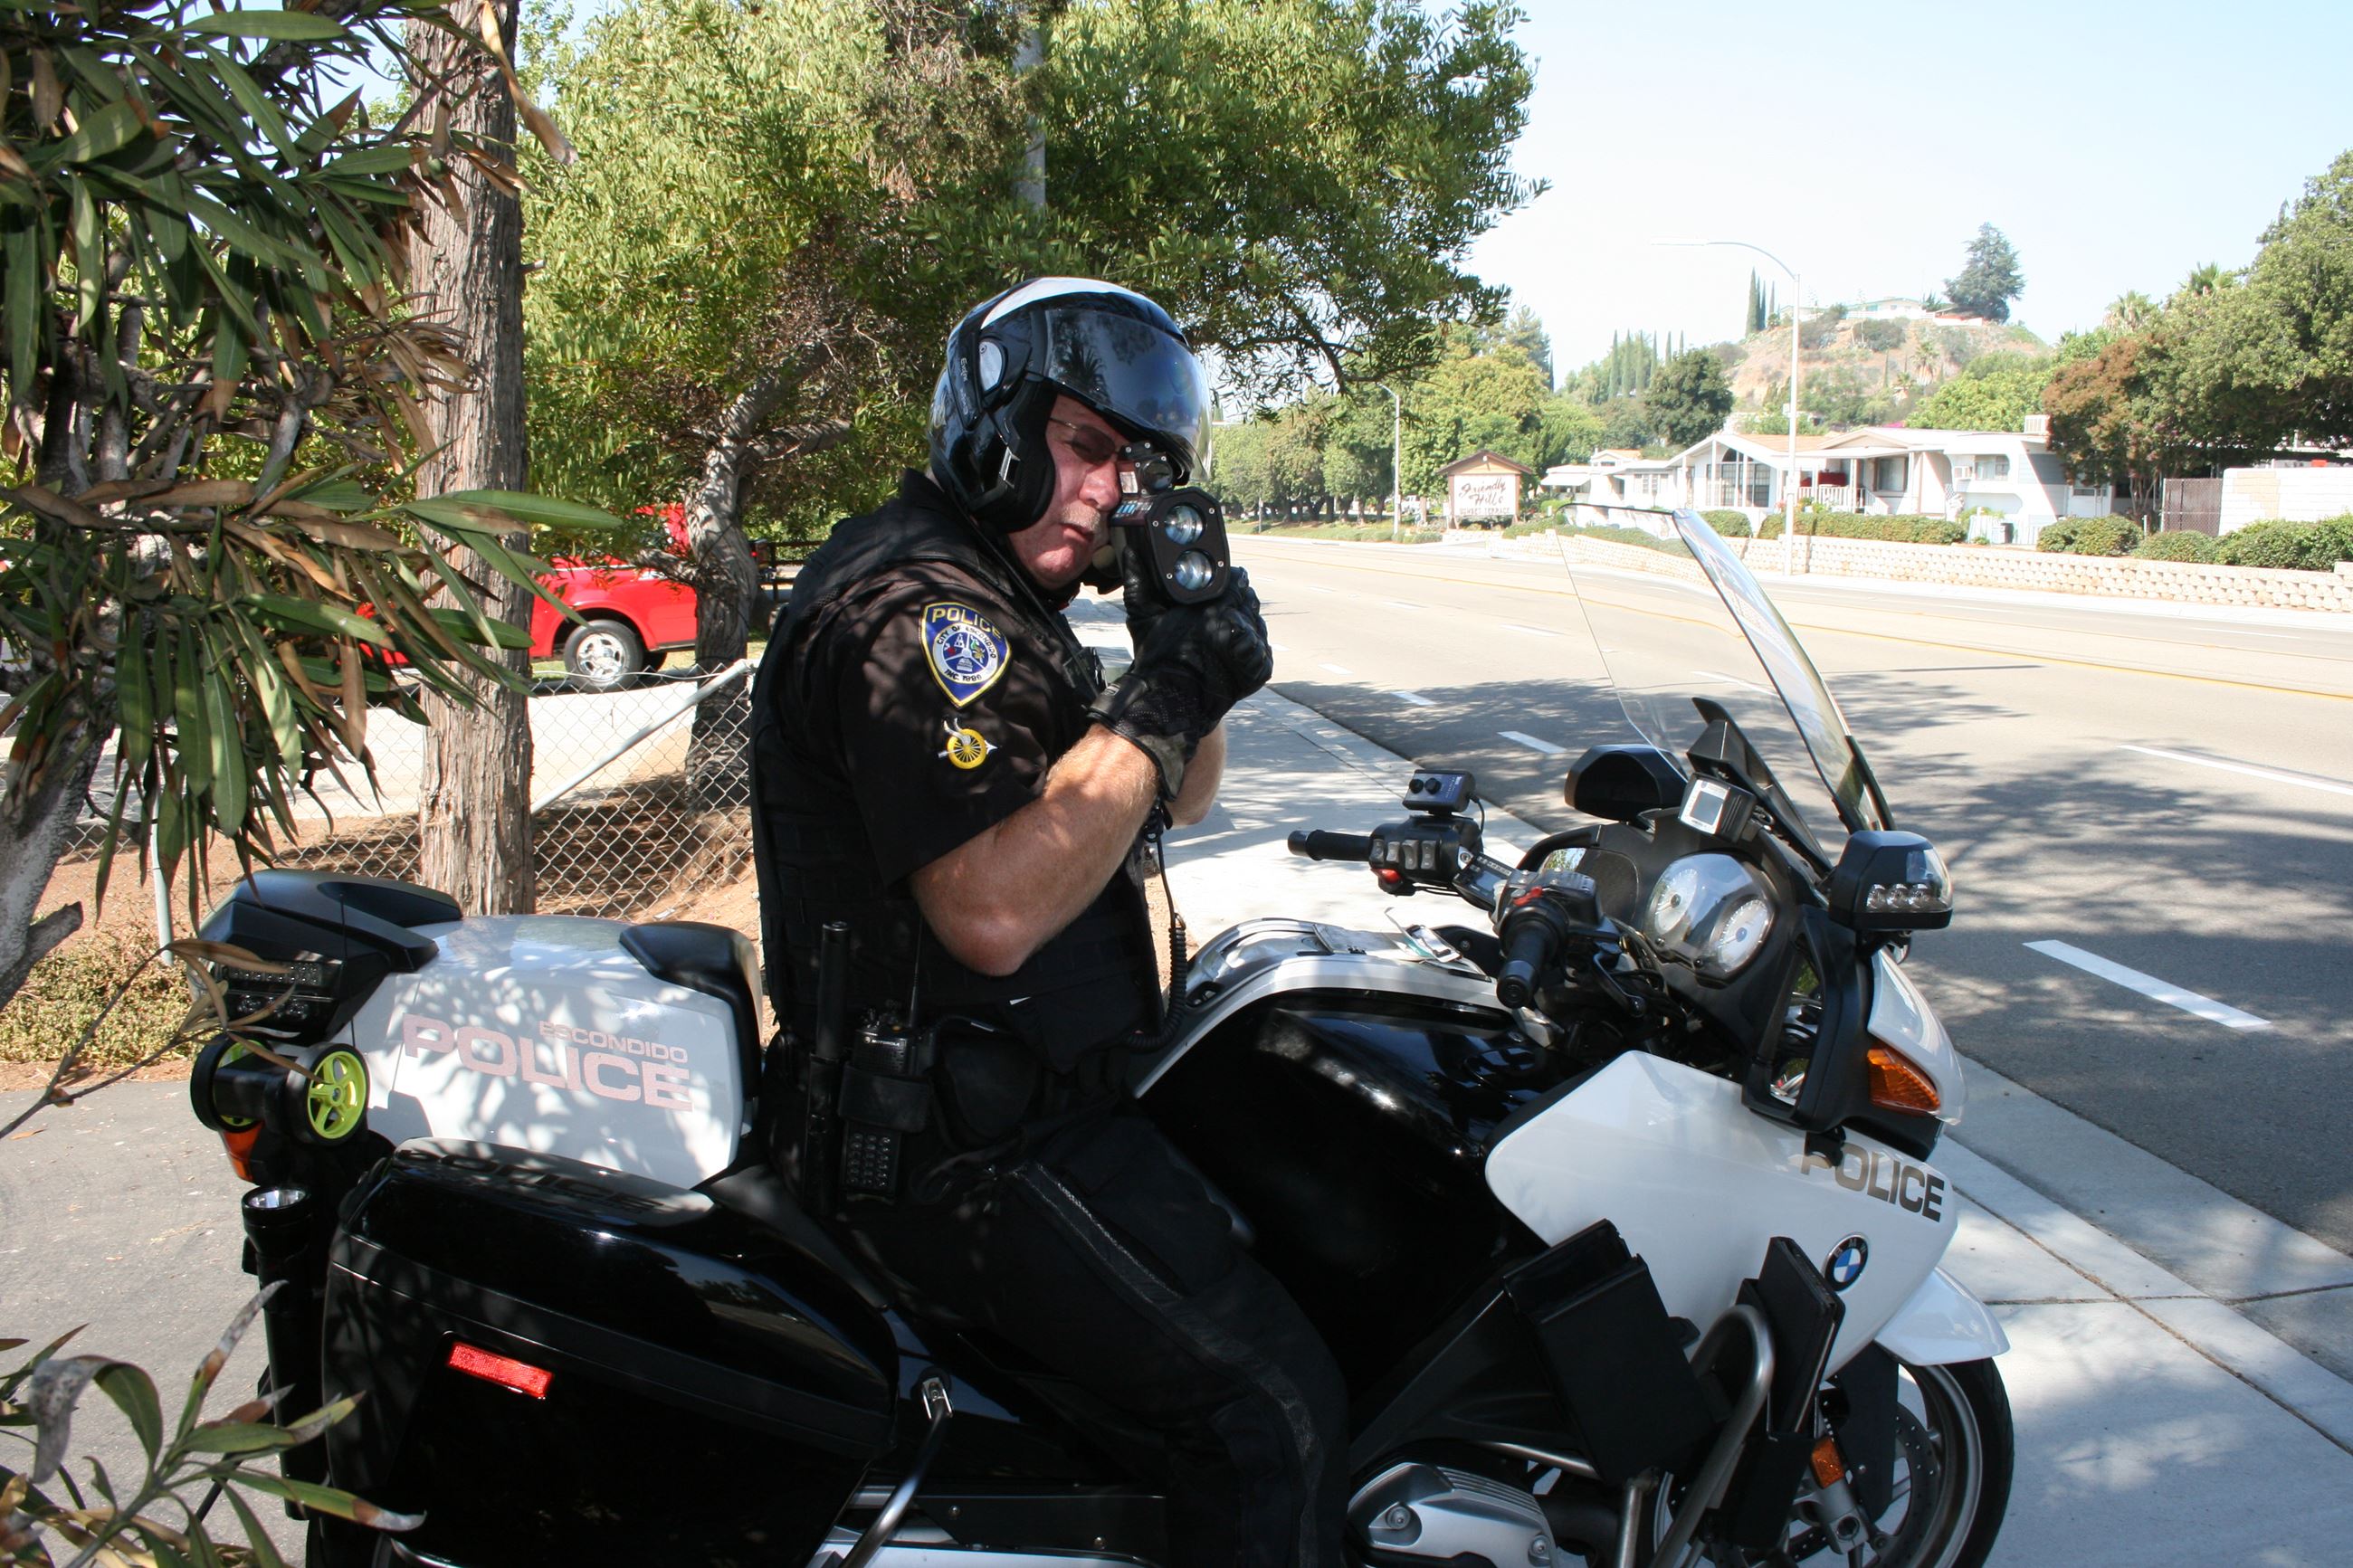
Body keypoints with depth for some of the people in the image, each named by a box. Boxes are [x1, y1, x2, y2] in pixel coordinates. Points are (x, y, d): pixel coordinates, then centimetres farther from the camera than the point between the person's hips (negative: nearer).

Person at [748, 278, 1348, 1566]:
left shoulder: (992, 599, 15)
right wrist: (1159, 702, -25)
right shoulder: (913, 613, -18)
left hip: (1017, 1091, 11)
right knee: (1274, 1405, -13)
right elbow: (993, 911, -29)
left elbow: (1172, 805, 18)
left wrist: (1191, 666, -1)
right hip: (968, 1147, -11)